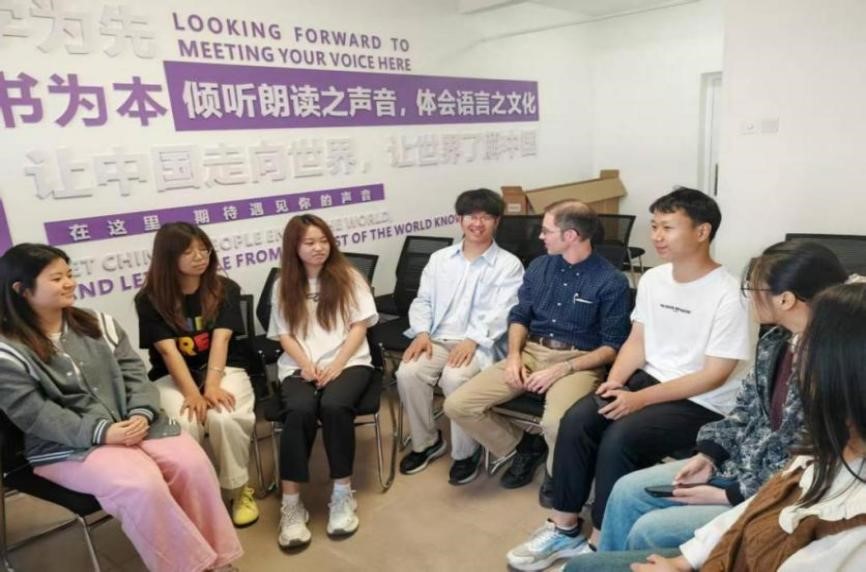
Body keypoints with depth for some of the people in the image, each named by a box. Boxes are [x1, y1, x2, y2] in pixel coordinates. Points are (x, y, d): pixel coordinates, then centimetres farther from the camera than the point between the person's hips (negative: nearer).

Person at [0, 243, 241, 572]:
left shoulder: (99, 324, 12)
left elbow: (134, 373, 6)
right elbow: (35, 415, -12)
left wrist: (142, 414, -14)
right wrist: (101, 432, -24)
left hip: (132, 425, 5)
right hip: (67, 447, -4)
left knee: (193, 463, -20)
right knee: (142, 485, -31)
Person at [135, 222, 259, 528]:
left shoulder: (225, 289, -2)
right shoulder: (149, 300, -5)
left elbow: (220, 339, -13)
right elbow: (168, 351, -12)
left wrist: (212, 385, -27)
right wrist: (192, 393, -25)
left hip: (224, 369, 0)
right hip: (173, 377, 0)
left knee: (224, 418, -31)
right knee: (182, 425, -31)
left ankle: (239, 490, -6)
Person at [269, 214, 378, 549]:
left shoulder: (348, 277, 7)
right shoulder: (284, 285, 12)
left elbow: (359, 326, 1)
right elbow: (285, 335, 8)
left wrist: (336, 365, -12)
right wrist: (307, 366, -11)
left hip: (348, 362, -1)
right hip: (300, 367, 1)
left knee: (334, 405, -32)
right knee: (300, 410, -31)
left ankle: (342, 494, -16)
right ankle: (291, 504, -22)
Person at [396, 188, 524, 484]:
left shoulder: (509, 264, 3)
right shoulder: (439, 258, 16)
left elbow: (501, 313, -8)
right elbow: (422, 300, 13)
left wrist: (472, 341, -23)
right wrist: (422, 332, -7)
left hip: (479, 344, -4)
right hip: (437, 338, 4)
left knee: (455, 378, -33)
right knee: (408, 373, -24)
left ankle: (466, 452, -7)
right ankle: (426, 442, 2)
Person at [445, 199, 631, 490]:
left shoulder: (612, 281, -6)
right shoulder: (539, 266, 10)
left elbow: (613, 346, -7)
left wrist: (562, 369, -18)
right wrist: (514, 355, -5)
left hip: (578, 361, -5)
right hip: (529, 352, 5)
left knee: (557, 423, -37)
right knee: (457, 405, -11)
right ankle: (525, 446, 12)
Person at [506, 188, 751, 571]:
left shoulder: (726, 295, -16)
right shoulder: (652, 279, 6)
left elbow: (714, 376, -17)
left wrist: (641, 399, -21)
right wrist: (615, 381, -9)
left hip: (702, 404, -6)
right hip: (649, 380, 6)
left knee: (619, 438, -28)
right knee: (577, 420, -16)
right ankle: (564, 529, -1)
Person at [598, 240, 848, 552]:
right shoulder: (775, 341, 0)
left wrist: (728, 496, -18)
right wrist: (708, 455, -1)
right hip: (742, 463, 8)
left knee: (649, 531, -14)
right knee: (628, 491, 4)